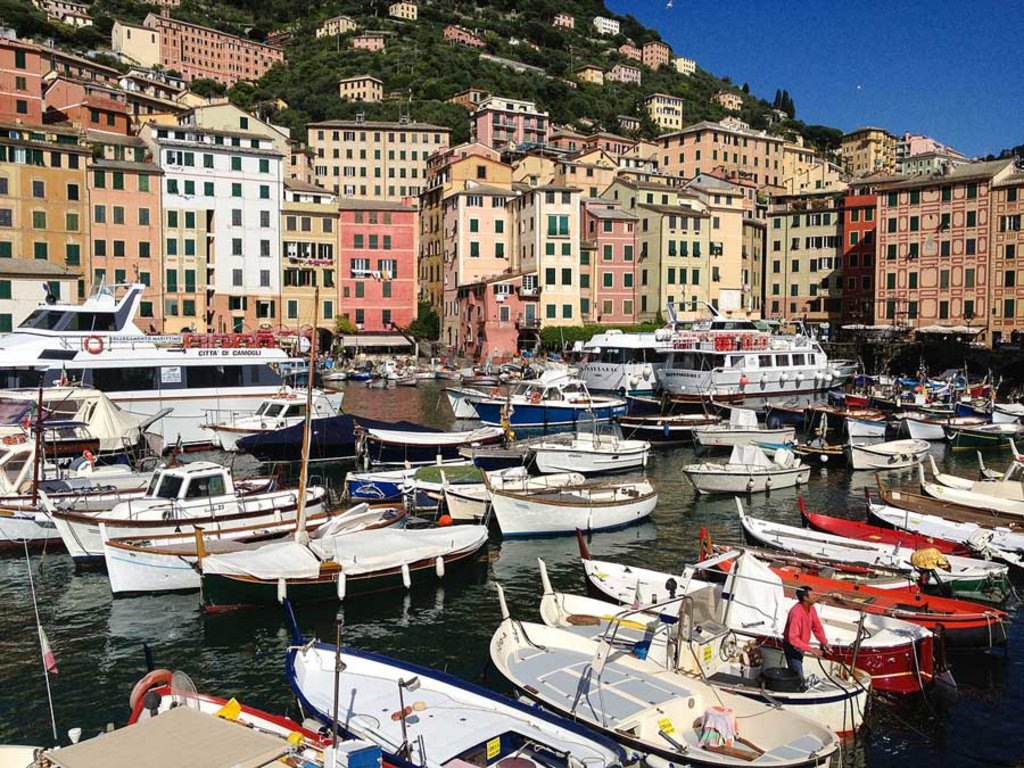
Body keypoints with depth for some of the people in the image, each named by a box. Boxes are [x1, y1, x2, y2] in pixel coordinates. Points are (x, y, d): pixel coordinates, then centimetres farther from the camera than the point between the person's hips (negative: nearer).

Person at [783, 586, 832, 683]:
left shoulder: (811, 608, -5)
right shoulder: (796, 612, -32)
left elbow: (817, 627, 6)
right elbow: (793, 638, -34)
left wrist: (824, 642, -5)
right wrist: (810, 649, -33)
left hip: (800, 646, 9)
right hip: (792, 647, -9)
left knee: (796, 673, 23)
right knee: (798, 678, -5)